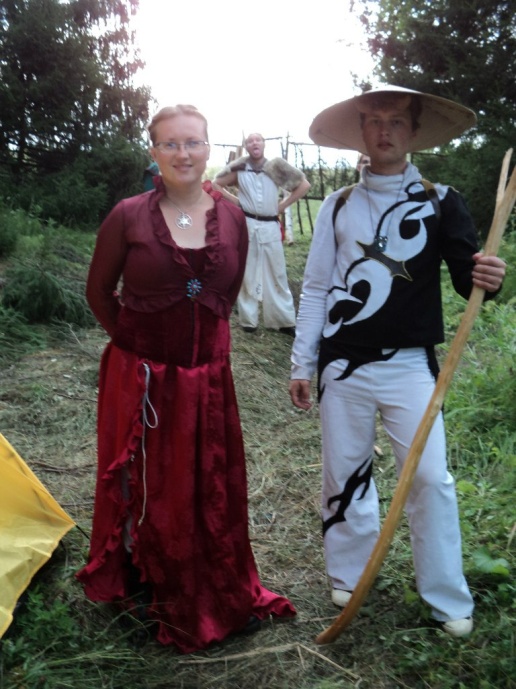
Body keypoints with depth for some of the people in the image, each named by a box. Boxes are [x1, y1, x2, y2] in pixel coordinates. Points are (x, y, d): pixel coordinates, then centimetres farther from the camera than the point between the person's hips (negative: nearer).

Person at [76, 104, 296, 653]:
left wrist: (202, 338, 13)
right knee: (143, 484, 14)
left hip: (207, 377, 3)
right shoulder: (129, 216, -10)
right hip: (140, 377, -2)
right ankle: (142, 586, 39)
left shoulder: (231, 218, -1)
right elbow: (99, 293, 2)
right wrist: (137, 341, 5)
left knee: (212, 488, 13)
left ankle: (220, 594, 36)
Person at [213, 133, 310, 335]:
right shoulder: (240, 169, 2)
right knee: (247, 273, 7)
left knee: (276, 274, 5)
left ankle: (284, 320, 12)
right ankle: (248, 319, 16)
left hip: (270, 226, 0)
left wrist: (284, 204, 2)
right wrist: (233, 199, 2)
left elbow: (304, 184, 7)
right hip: (247, 225, 0)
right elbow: (216, 184, 13)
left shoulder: (276, 167, 1)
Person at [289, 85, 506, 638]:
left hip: (410, 364, -1)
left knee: (431, 477, -3)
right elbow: (315, 289, 7)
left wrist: (487, 280, -27)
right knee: (344, 474, 10)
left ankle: (447, 600, 16)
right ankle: (350, 578, 30)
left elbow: (466, 278, -2)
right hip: (343, 364, 2)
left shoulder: (440, 202, 1)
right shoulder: (338, 206, 6)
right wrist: (301, 364, 6)